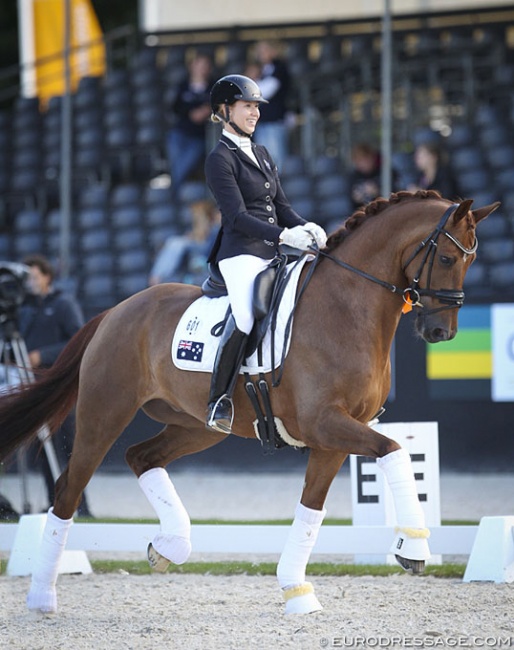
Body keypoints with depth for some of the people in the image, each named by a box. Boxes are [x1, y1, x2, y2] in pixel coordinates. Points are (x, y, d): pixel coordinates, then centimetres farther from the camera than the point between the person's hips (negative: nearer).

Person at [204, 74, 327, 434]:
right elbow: (237, 216, -13)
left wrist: (306, 227, -3)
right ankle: (219, 401, -19)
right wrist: (284, 235, -23)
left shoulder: (263, 155, 20)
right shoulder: (220, 159, -4)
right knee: (245, 318, -31)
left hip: (273, 254, 9)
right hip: (242, 254, -9)